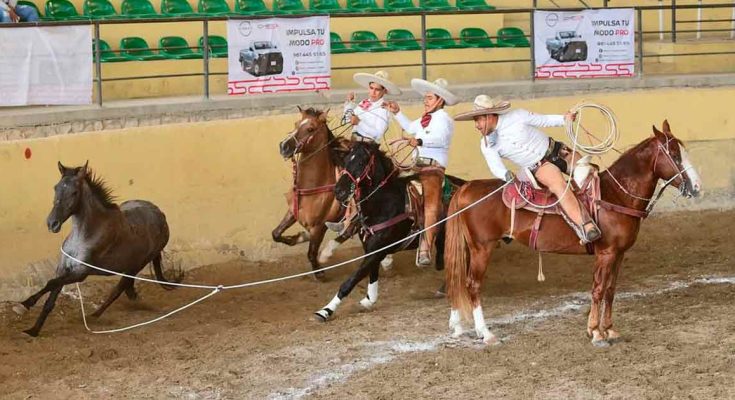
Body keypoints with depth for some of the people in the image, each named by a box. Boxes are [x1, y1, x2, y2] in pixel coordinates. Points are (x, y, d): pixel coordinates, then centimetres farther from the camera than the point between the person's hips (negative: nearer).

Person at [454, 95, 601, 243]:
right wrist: (506, 175, -37)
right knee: (559, 185, -30)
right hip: (539, 167, -2)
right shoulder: (486, 145, -7)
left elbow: (544, 120, -1)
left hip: (556, 150, 2)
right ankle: (586, 226, -43)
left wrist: (565, 119, -12)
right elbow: (496, 167, -15)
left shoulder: (516, 116, -11)